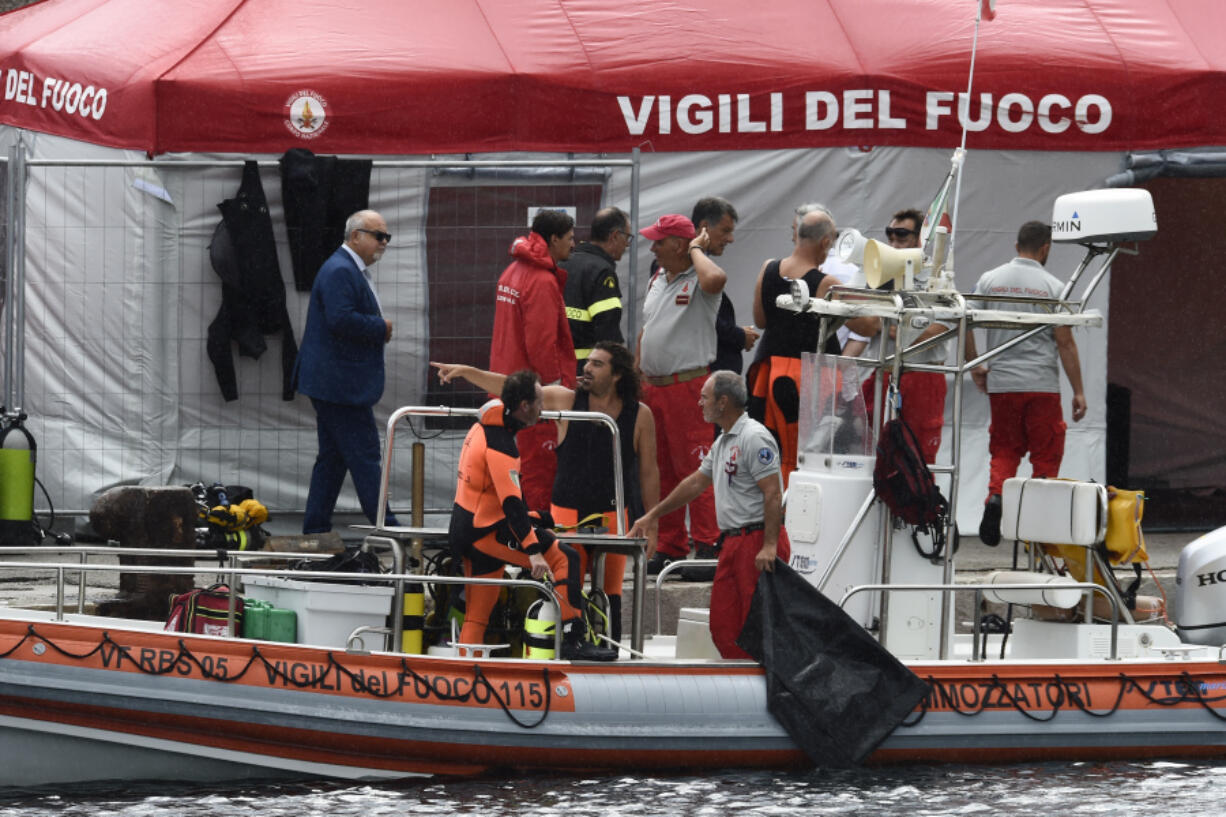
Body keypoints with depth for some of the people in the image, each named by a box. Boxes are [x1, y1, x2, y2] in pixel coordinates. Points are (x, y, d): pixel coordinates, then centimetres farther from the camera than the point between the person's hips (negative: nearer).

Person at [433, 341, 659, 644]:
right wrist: (465, 371, -8)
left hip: (614, 517, 0)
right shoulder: (566, 401, 1)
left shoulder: (639, 415, 2)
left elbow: (648, 471, 7)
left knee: (609, 594, 2)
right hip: (567, 515, 0)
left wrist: (651, 525, 7)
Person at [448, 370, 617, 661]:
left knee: (477, 615, 13)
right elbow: (511, 501, -27)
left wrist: (530, 520, 31)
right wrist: (533, 551, -30)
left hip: (463, 532, 10)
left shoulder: (482, 429, 12)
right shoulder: (500, 444, -19)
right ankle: (573, 640, -15)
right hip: (485, 532, -10)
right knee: (564, 559, -10)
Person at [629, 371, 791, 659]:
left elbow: (773, 493, -19)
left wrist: (770, 546, -25)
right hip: (732, 543, 10)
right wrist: (652, 516, 33)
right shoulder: (723, 442, 19)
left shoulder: (754, 438, -13)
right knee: (723, 625, 7)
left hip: (758, 540, -10)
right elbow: (696, 483, 30)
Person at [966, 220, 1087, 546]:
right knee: (1046, 454, 6)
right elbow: (1065, 342, -5)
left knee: (1004, 449, 12)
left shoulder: (989, 280, 5)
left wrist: (975, 367, 19)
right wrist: (1078, 391, 0)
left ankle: (995, 495, -14)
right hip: (1042, 384, -3)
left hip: (1000, 382, 3)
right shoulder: (1052, 287, -3)